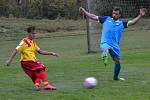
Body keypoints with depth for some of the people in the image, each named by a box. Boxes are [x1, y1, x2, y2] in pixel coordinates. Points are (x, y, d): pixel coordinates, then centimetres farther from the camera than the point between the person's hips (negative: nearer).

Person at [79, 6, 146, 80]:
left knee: (117, 62, 10)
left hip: (115, 46, 3)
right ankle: (104, 56, -72)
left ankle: (115, 77, 31)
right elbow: (94, 17, 13)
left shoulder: (122, 23, 14)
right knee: (106, 49, -39)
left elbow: (132, 22, 4)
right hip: (105, 43, -3)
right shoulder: (106, 19, 11)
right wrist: (84, 12, 7)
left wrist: (140, 16, -8)